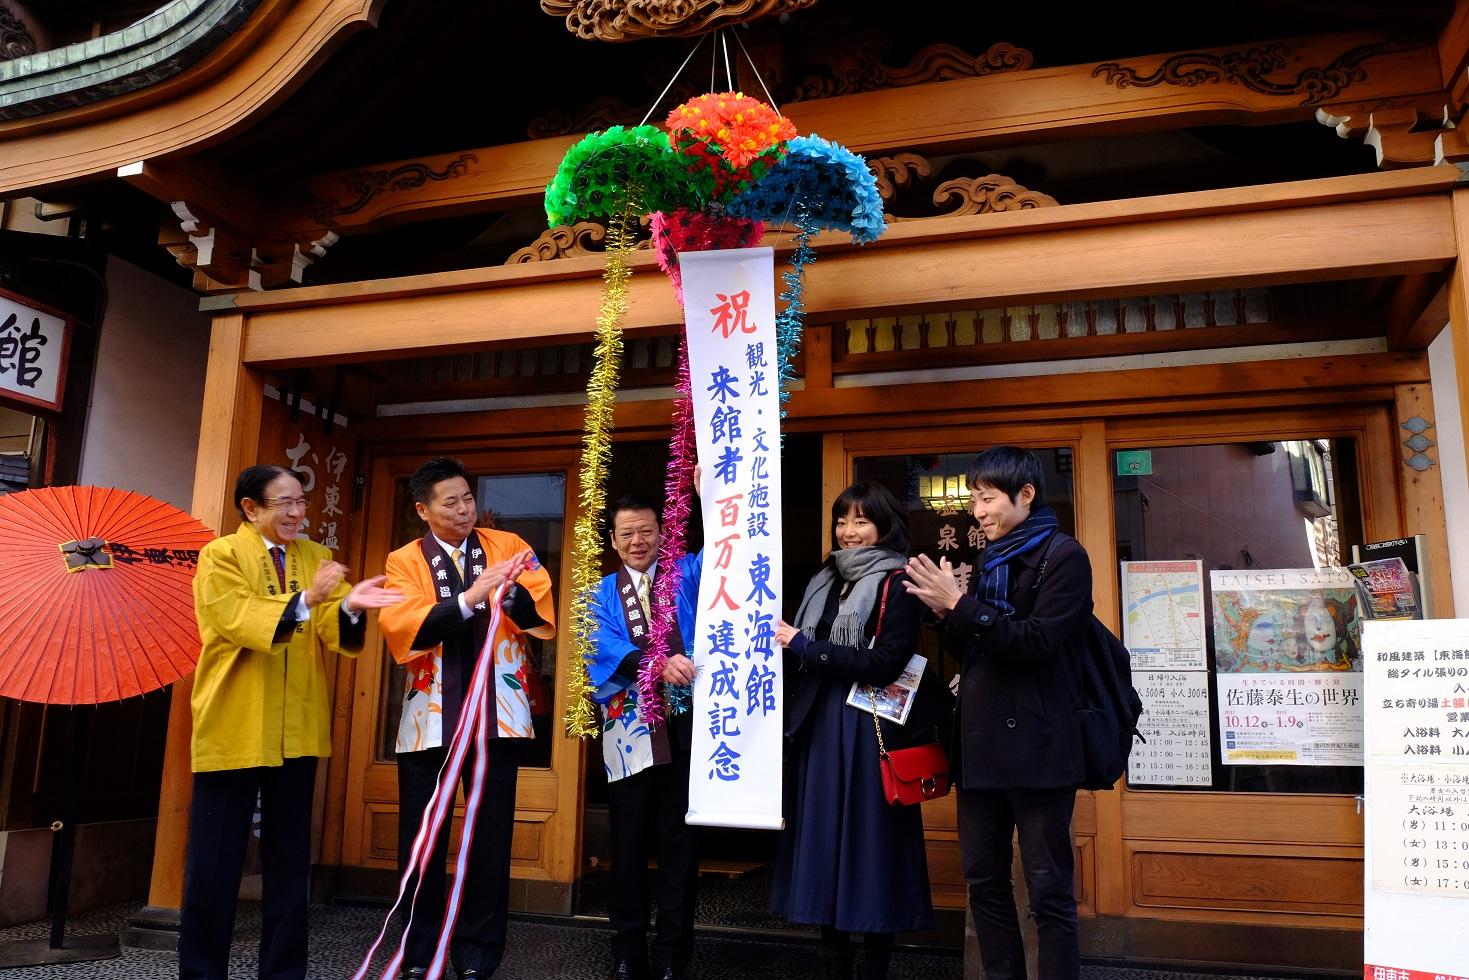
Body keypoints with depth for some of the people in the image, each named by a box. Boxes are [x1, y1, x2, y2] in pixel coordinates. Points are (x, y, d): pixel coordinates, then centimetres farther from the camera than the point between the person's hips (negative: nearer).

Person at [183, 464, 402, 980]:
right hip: (232, 728, -4)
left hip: (297, 731, 4)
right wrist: (306, 599, -32)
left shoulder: (316, 557, 10)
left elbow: (333, 632, -3)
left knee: (289, 858, 11)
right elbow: (237, 620, -19)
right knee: (214, 859, 5)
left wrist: (349, 607, -25)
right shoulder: (220, 555, -3)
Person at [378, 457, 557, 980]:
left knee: (490, 835, 8)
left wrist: (511, 592, -29)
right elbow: (402, 626, -15)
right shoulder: (404, 561, 2)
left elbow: (539, 613, -8)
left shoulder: (508, 546, 4)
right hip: (430, 714, 0)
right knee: (421, 838, 9)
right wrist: (469, 598, -27)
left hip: (496, 711, 0)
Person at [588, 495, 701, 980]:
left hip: (685, 725, -1)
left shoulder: (687, 574, 10)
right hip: (629, 729, 1)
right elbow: (604, 647, -8)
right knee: (628, 843, 8)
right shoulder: (601, 593, 11)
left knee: (679, 843, 6)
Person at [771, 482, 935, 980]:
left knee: (870, 845, 0)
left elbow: (885, 663, -16)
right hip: (819, 726, 6)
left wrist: (804, 647, -16)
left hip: (869, 729, -6)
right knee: (822, 840, 8)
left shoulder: (898, 585, -6)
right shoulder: (824, 582, 15)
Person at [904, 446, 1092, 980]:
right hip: (981, 743, 7)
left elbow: (1037, 641, -16)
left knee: (1049, 890, 1)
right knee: (984, 881, 13)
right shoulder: (990, 560, 16)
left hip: (1035, 746, -7)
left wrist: (960, 605, -17)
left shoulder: (1062, 555, -5)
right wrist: (945, 611, -1)